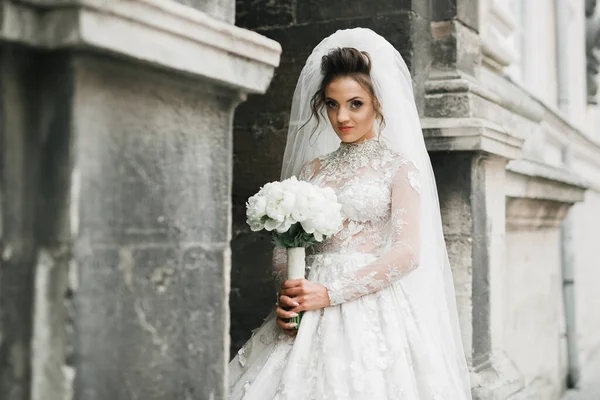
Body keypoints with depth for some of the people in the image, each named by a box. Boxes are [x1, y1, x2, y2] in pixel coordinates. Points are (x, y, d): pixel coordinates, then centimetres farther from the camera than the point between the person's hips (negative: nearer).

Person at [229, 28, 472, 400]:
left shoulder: (399, 167, 1)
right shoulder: (312, 167, 13)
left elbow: (408, 252, -10)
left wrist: (331, 293, -15)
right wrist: (287, 296, -8)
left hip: (373, 307, -3)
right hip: (309, 313, 4)